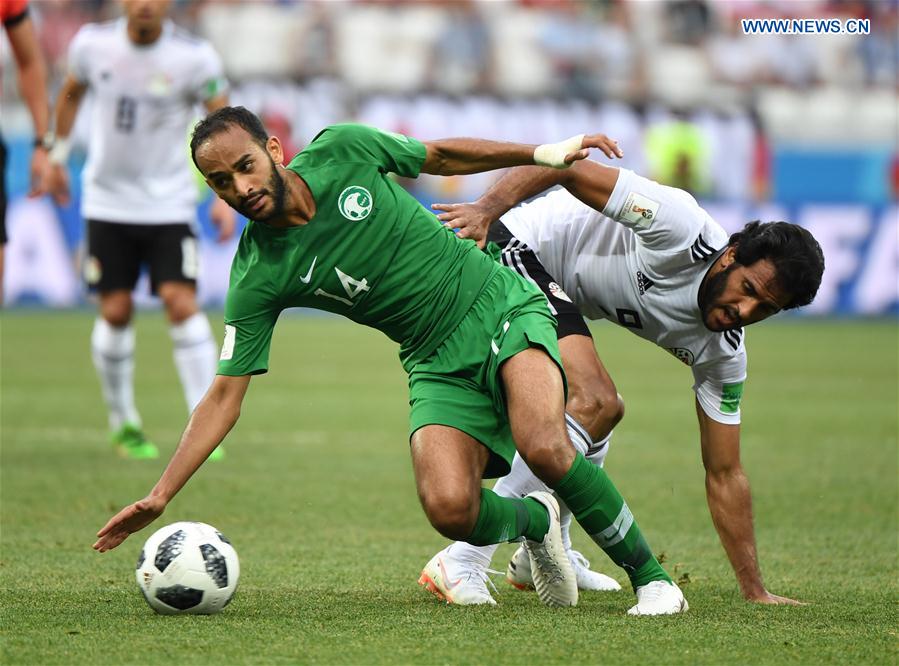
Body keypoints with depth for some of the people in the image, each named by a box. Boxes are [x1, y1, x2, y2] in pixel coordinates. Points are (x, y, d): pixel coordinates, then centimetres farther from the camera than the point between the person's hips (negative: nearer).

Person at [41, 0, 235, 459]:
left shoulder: (194, 57, -12)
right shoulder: (93, 43, -5)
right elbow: (72, 92, 16)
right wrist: (57, 155, 18)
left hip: (170, 205, -2)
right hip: (108, 201, 2)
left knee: (182, 304, -14)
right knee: (115, 311, 0)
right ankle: (123, 424, 19)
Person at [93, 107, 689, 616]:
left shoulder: (343, 151, -11)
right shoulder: (258, 278, -11)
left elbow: (439, 156, 8)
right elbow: (225, 398, -9)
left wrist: (545, 154, 12)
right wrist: (159, 498, -16)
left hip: (500, 304, -1)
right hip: (439, 364, 1)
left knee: (544, 447, -28)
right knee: (449, 509, -23)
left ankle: (651, 575, -7)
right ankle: (535, 522, 13)